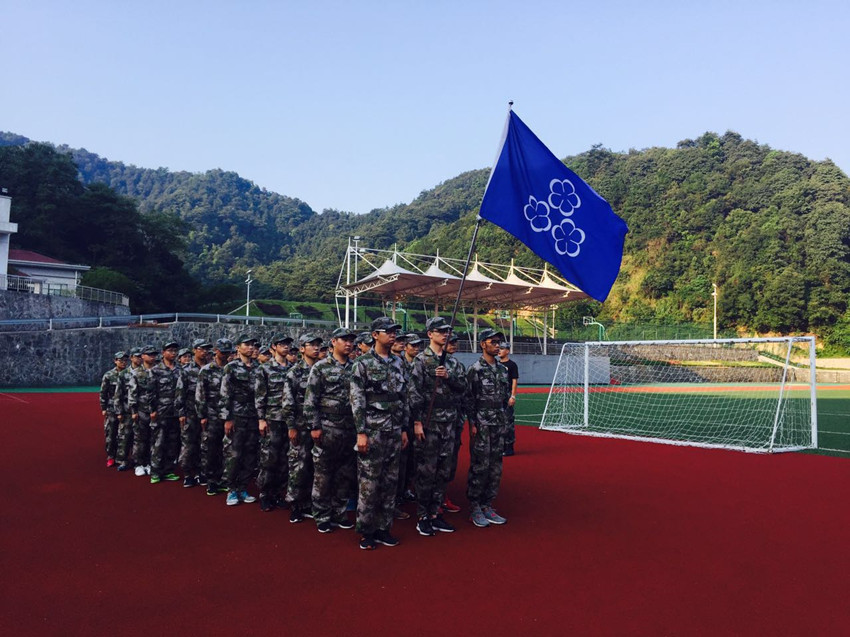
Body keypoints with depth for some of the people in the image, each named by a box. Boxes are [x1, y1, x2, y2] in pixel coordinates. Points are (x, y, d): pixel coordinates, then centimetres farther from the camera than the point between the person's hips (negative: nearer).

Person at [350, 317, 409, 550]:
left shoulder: (398, 363, 12)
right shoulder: (363, 363, -6)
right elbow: (357, 400, -10)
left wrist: (404, 428, 12)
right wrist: (361, 432, -14)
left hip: (394, 432, 6)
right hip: (372, 431, -6)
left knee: (390, 482, 10)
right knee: (369, 483, -2)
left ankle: (383, 528, 21)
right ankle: (366, 532, 11)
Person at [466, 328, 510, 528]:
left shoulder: (503, 369, 12)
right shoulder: (475, 369, -8)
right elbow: (469, 398, -10)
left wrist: (501, 415, 13)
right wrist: (473, 423, -13)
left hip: (499, 423, 7)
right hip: (481, 424, -7)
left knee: (496, 467, 9)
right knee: (479, 466, -4)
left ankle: (487, 505, 20)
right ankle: (475, 508, 7)